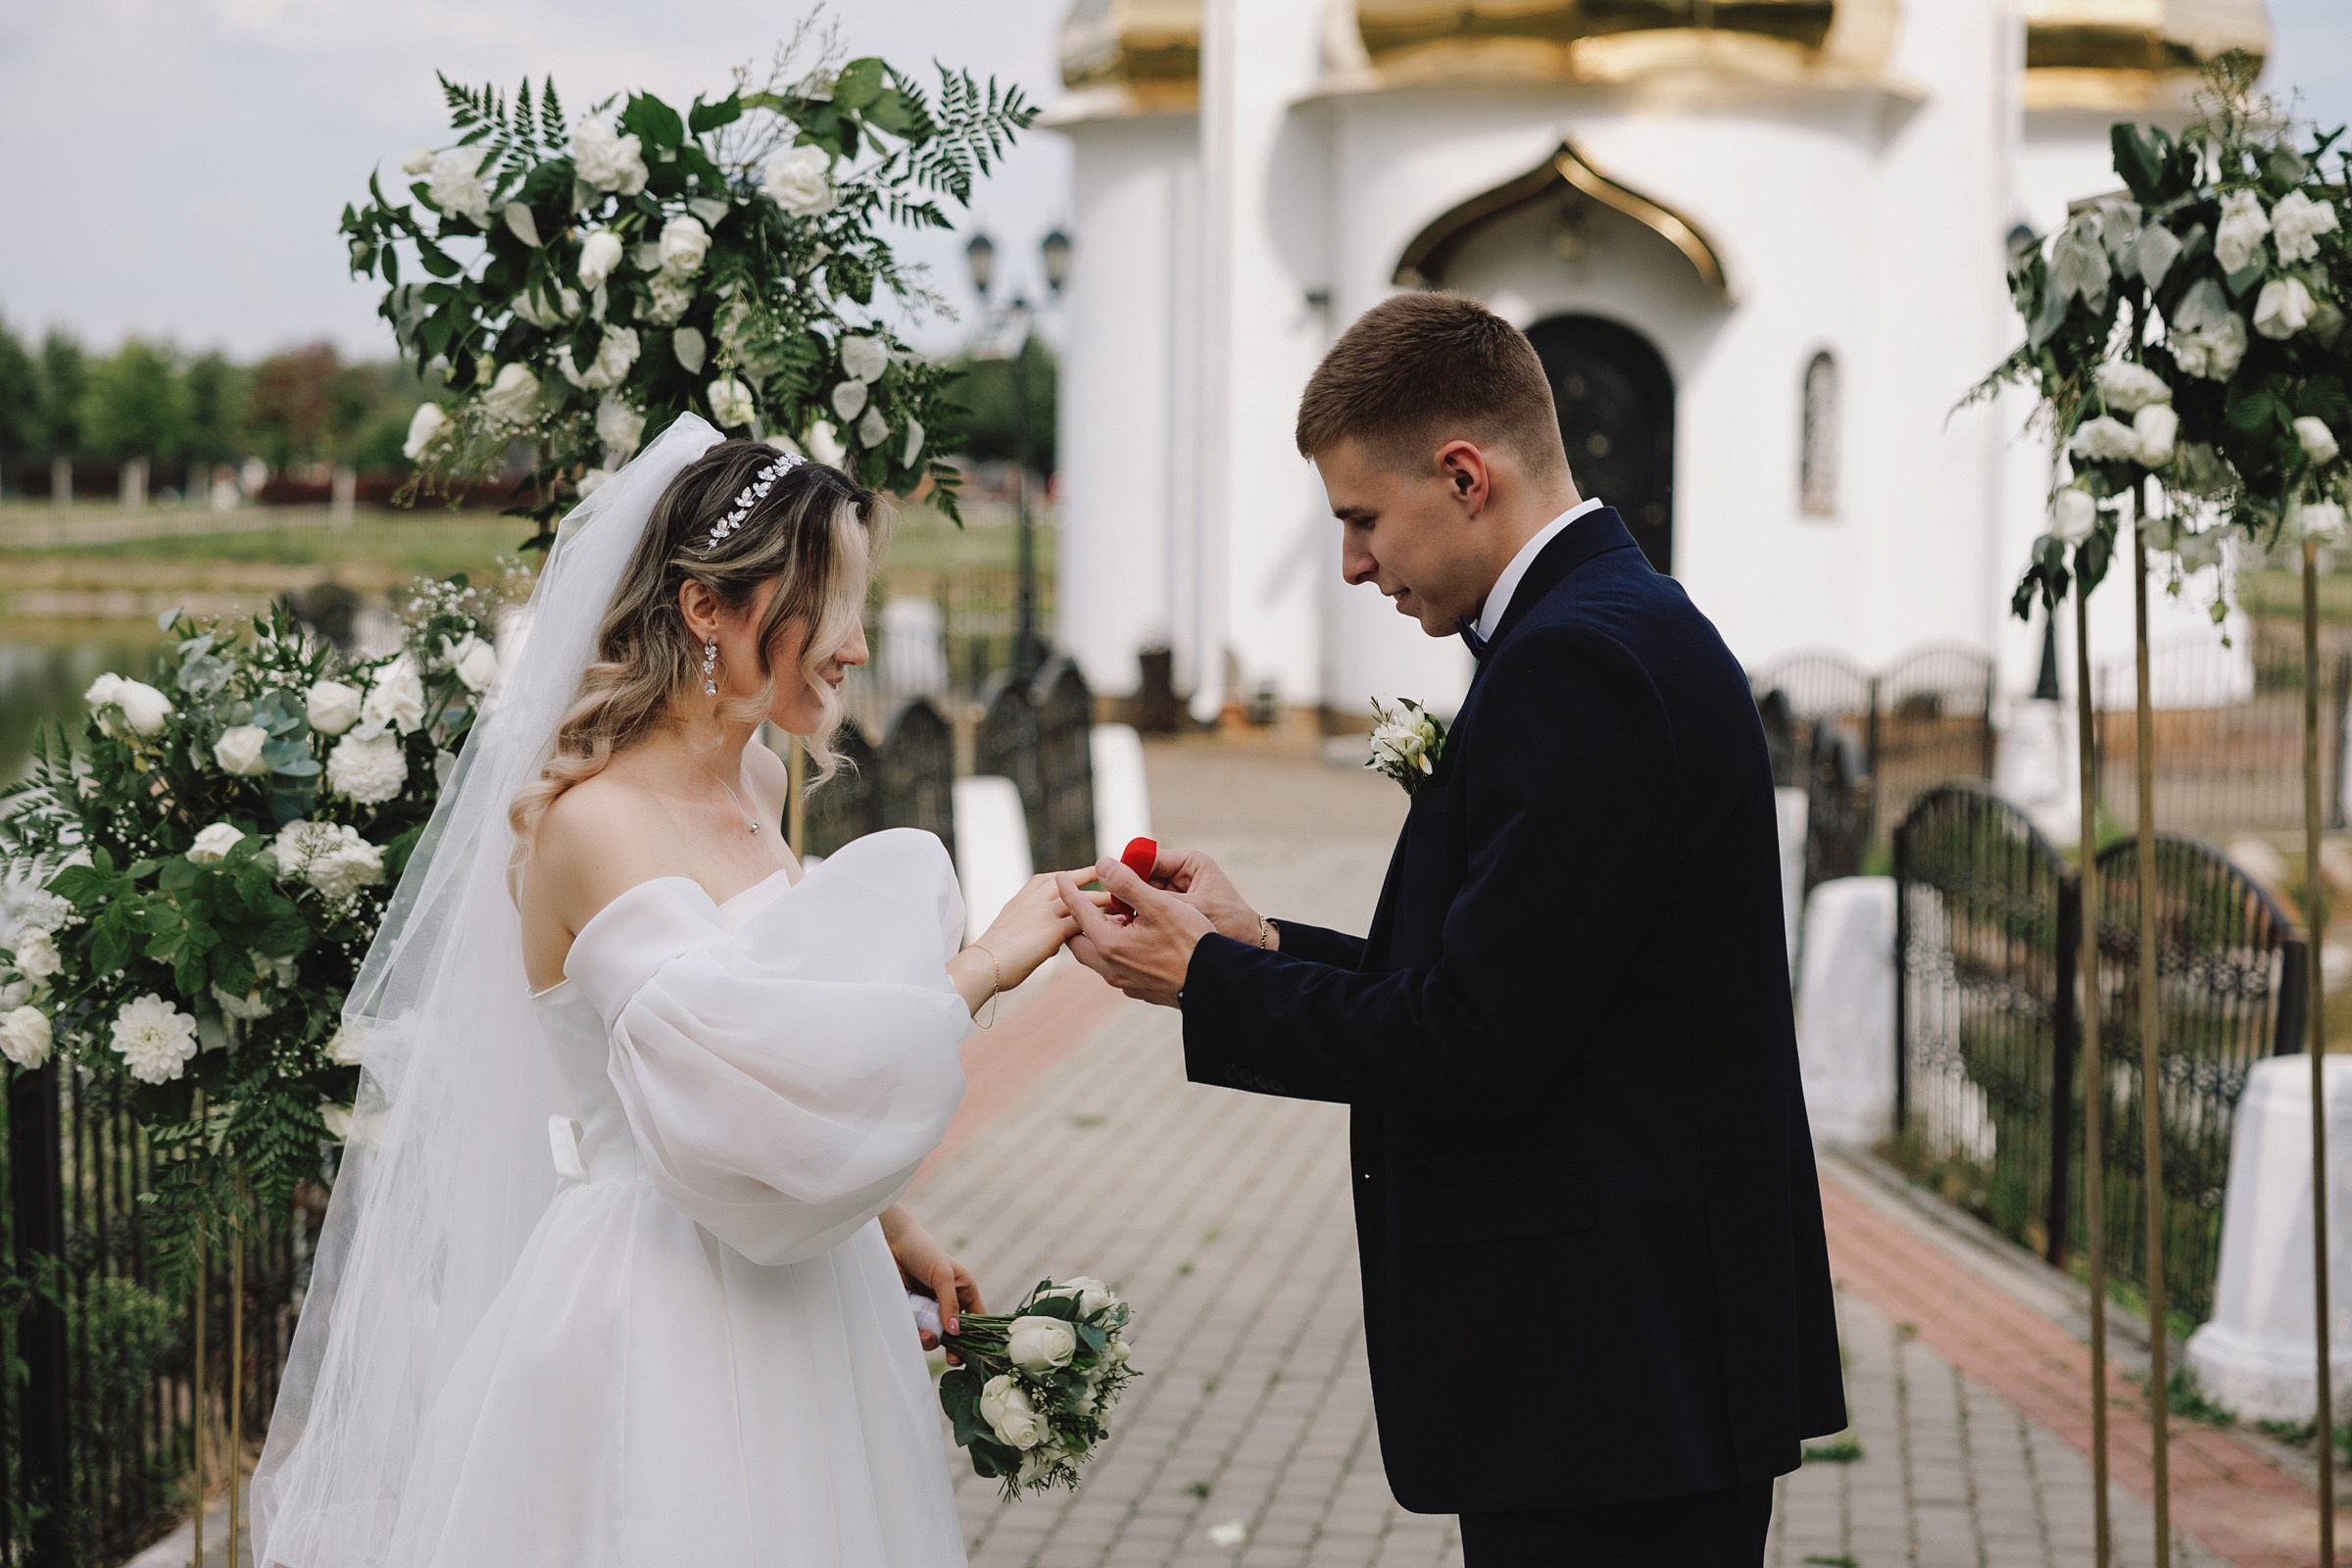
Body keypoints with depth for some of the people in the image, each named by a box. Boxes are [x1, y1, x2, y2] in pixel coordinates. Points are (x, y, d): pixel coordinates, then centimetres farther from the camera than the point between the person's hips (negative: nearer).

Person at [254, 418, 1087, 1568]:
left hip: (801, 1299, 8)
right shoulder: (592, 825, -19)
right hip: (659, 1327, -8)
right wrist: (979, 971, -19)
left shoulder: (757, 788, 8)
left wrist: (888, 1231, 17)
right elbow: (751, 1101, -27)